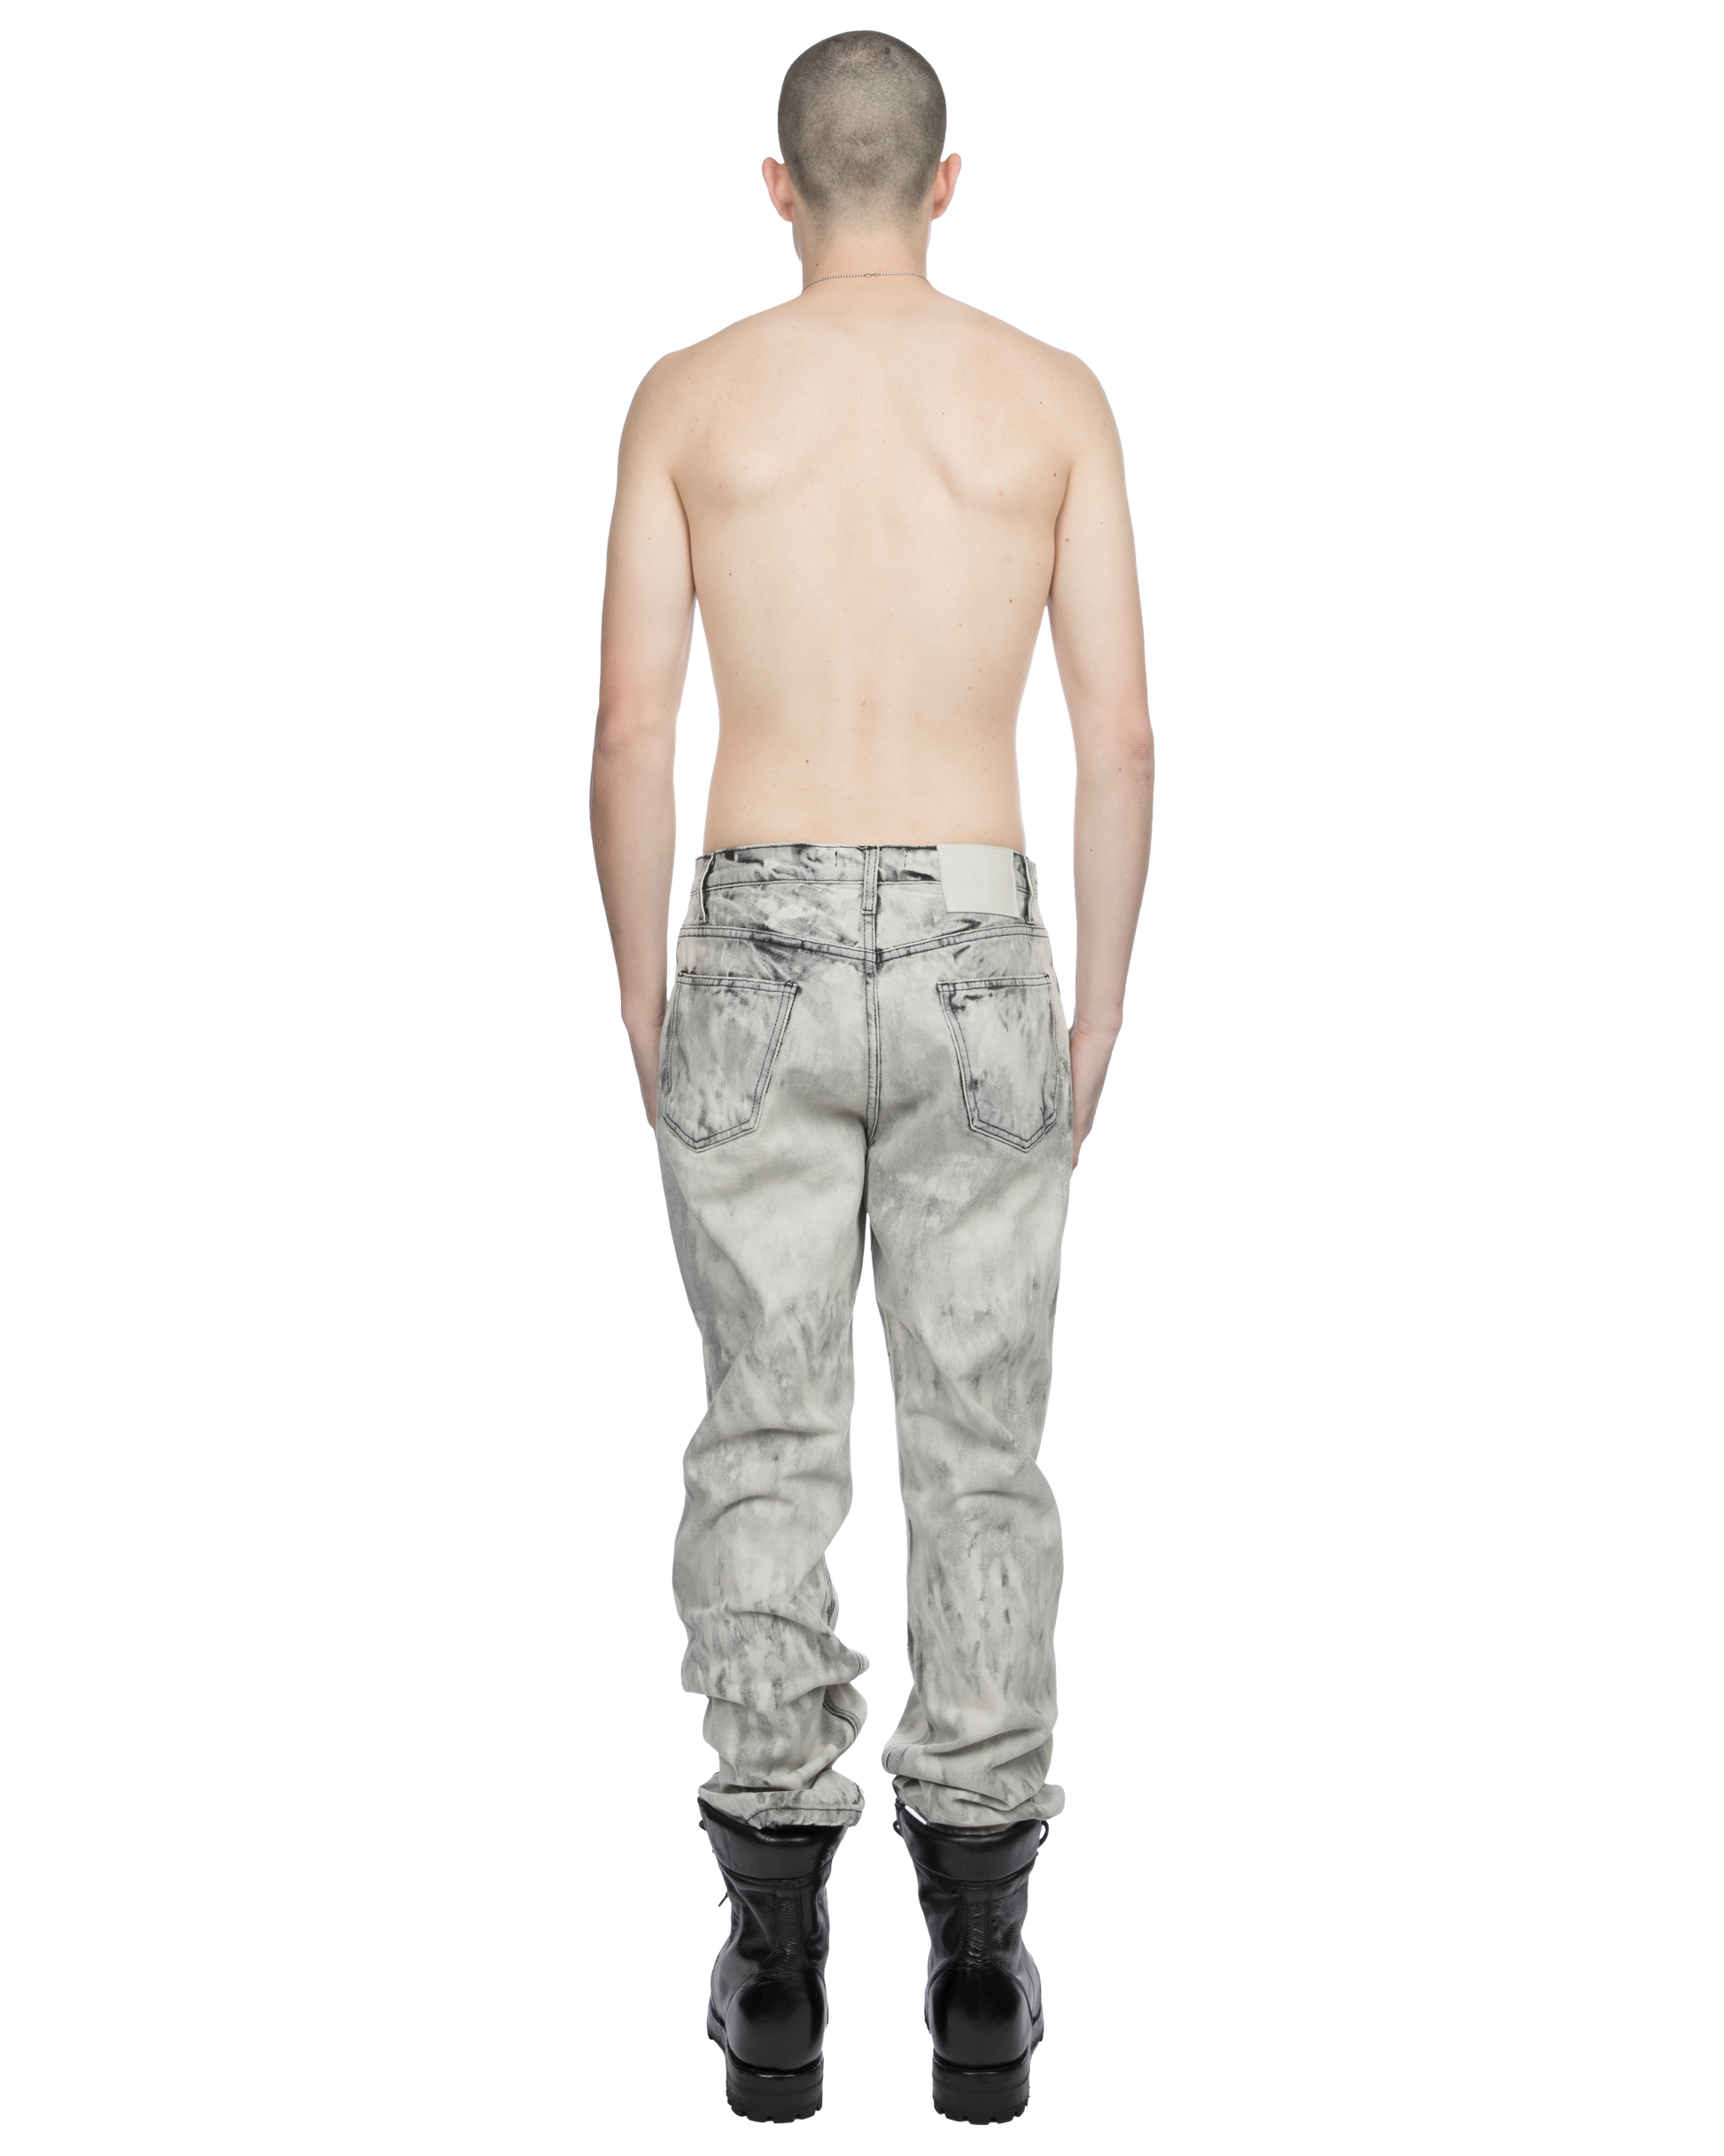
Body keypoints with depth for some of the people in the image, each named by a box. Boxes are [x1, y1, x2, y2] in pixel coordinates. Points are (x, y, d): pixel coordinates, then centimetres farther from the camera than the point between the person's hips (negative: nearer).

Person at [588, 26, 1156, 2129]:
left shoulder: (686, 395, 2)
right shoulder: (1058, 395, 3)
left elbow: (628, 736, -2)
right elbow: (1122, 736, 0)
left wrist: (641, 996, 9)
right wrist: (1101, 1004, 9)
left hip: (759, 952, 0)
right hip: (978, 956, 0)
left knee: (766, 1444, 8)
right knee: (980, 1444, 8)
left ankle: (777, 1969, 11)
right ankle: (980, 1973, 13)